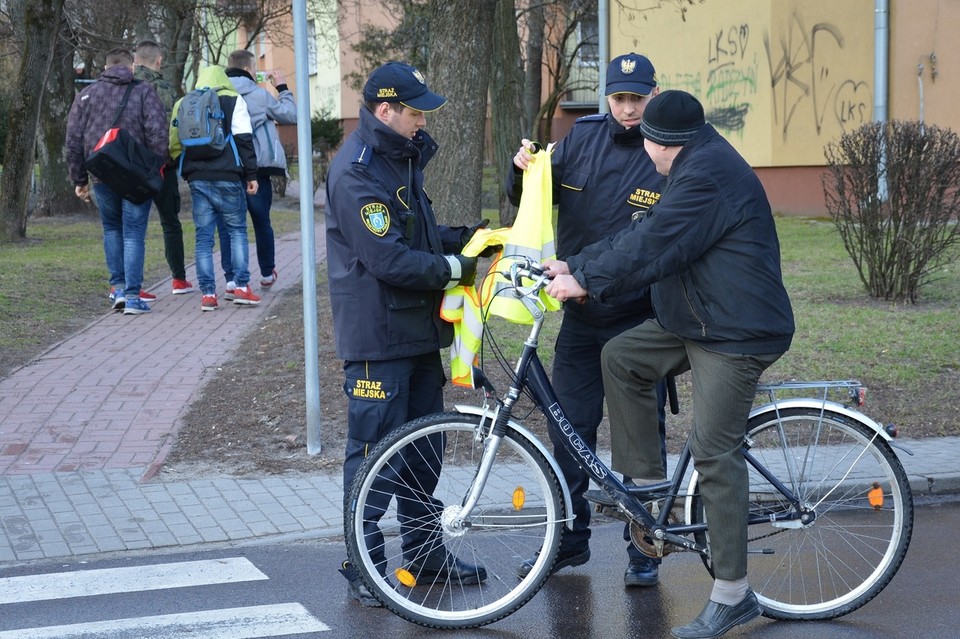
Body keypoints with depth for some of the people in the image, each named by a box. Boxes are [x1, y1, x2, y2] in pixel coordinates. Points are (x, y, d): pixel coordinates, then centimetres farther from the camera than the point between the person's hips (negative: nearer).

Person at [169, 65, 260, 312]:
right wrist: (251, 174, -3)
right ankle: (242, 287, 1)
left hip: (197, 178, 3)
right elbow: (244, 140, -4)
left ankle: (207, 293, 0)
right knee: (237, 230, 9)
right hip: (227, 176, -2)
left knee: (203, 236, 5)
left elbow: (174, 144, 13)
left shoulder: (183, 104, 13)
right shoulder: (233, 101, 3)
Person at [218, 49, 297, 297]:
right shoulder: (260, 95, -4)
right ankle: (267, 273, 29)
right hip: (257, 168, -1)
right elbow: (291, 115, 5)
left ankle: (231, 279, -10)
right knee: (262, 222, 15)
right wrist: (282, 88, 15)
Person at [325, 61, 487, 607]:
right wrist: (451, 268, -16)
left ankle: (425, 551, 27)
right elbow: (387, 259, -24)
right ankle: (363, 568, 5)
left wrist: (461, 238, 5)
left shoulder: (402, 158, 14)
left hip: (418, 328, 10)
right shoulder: (356, 172, -18)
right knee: (374, 450, -4)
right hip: (378, 335, -10)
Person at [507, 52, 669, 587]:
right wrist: (524, 171, -10)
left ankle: (644, 550, 16)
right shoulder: (583, 137, 4)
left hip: (641, 320, -4)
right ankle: (569, 539, 23)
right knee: (569, 430, 9)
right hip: (581, 317, 4)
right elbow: (529, 202, 12)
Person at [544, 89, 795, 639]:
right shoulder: (696, 168, 14)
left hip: (736, 335, -11)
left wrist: (586, 281, -15)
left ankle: (733, 595, -2)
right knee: (620, 358, 10)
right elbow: (642, 233, 15)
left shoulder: (710, 177, -21)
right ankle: (647, 482, 16)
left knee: (715, 455, -9)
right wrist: (575, 265, 9)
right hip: (696, 323, 11)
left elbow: (651, 248, -23)